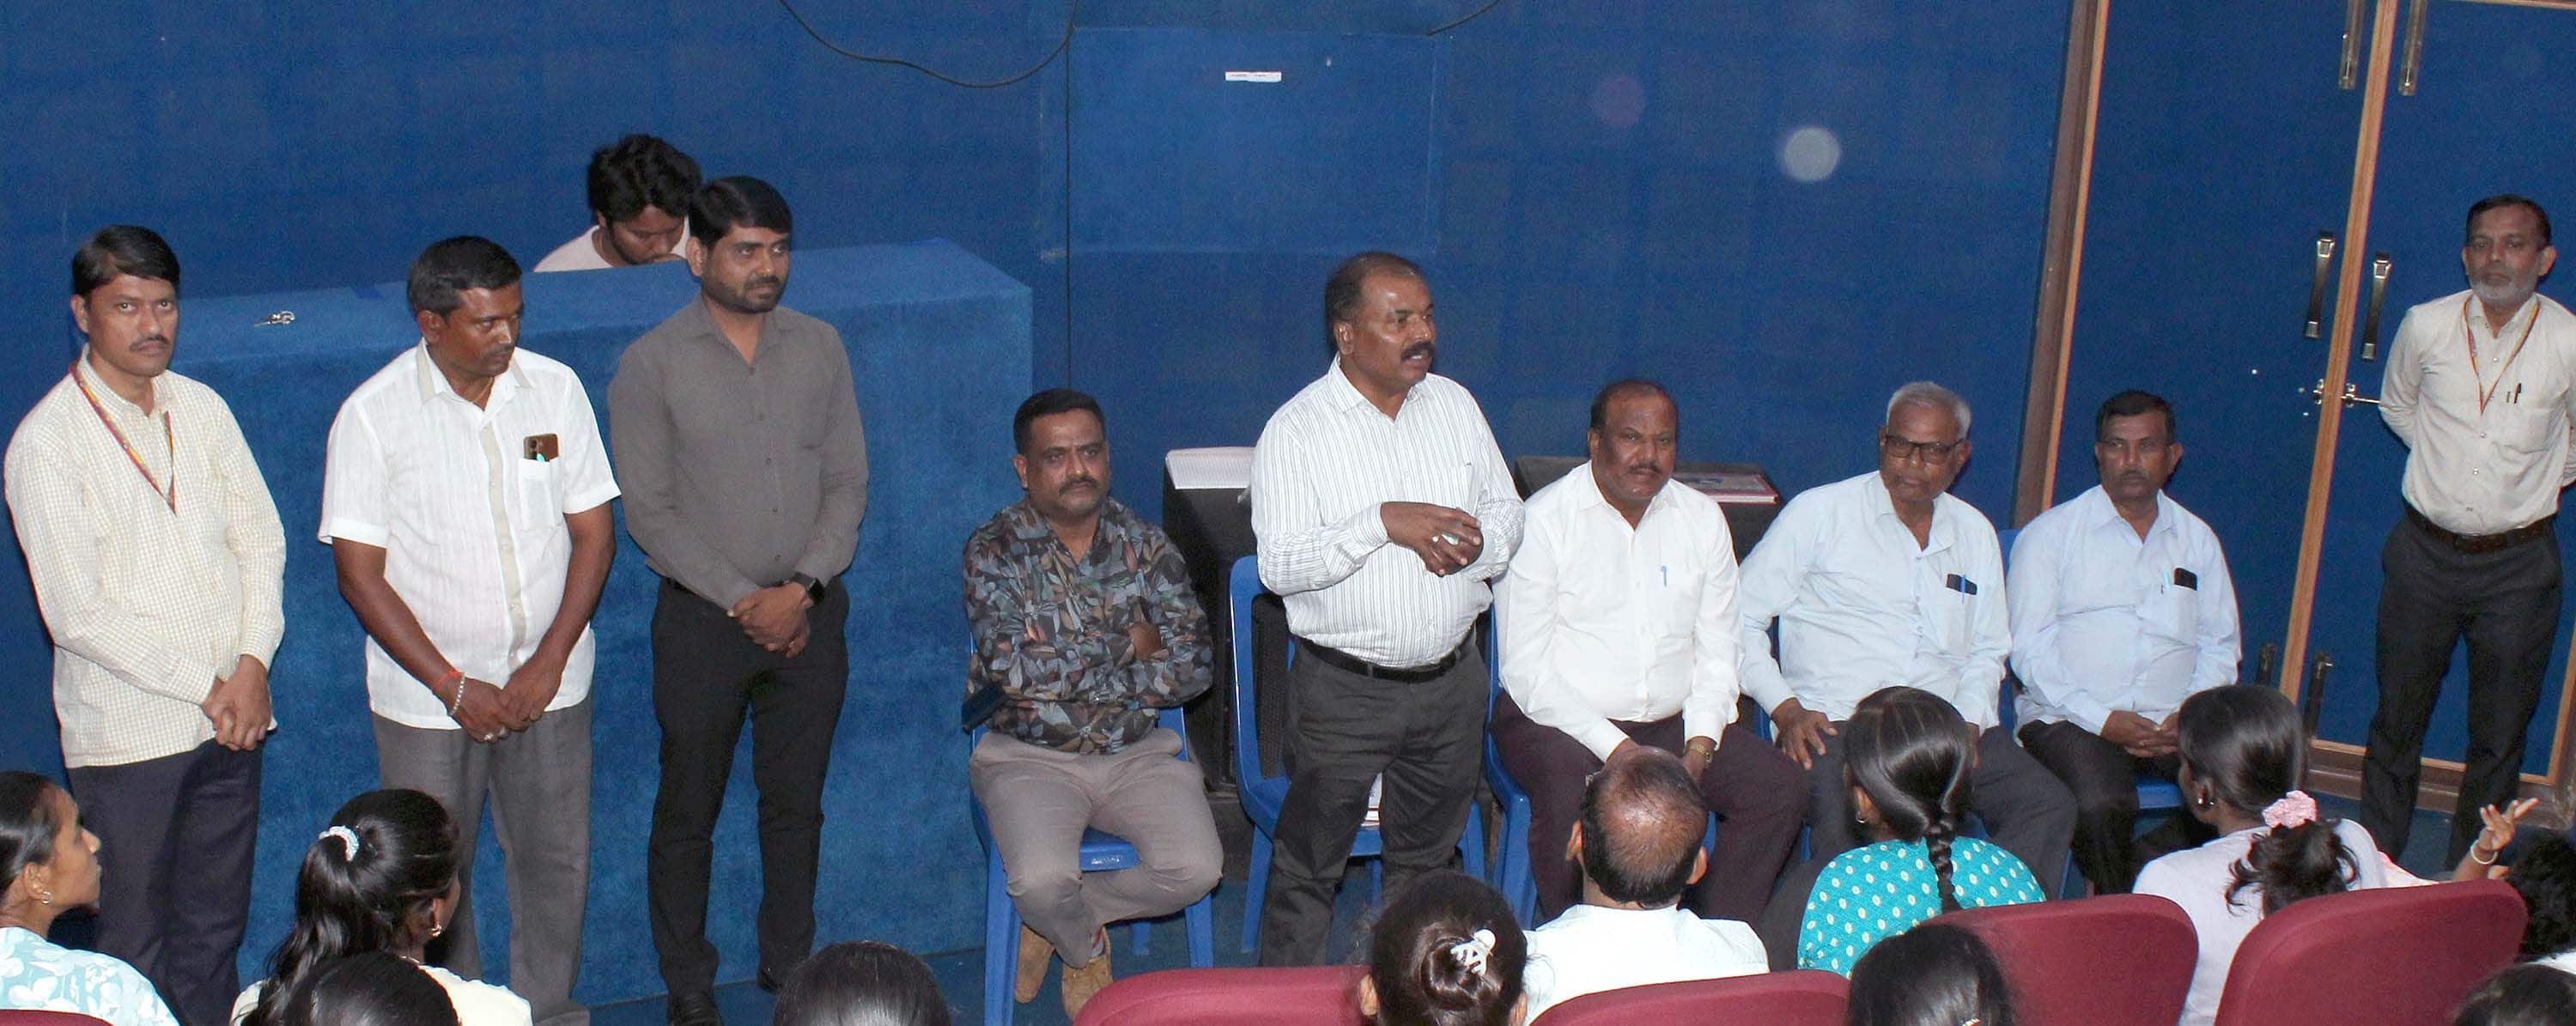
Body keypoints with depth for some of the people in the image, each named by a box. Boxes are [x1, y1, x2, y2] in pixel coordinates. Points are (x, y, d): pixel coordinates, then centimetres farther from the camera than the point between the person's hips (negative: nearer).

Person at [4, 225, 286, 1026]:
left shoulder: (202, 409, 6)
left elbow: (260, 538, 7)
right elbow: (76, 613, -15)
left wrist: (253, 664, -7)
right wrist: (205, 686, -13)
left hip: (232, 716, 5)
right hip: (130, 733, -5)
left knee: (216, 928, 14)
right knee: (136, 947, 5)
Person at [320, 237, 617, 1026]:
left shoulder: (555, 388, -3)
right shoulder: (373, 415, -11)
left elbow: (593, 531, 0)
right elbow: (360, 574, -10)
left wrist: (548, 663, -9)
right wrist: (455, 687, -14)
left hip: (549, 683, 2)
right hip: (428, 695, -2)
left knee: (555, 860, 12)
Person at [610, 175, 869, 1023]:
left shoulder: (819, 348, 3)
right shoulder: (651, 364, -7)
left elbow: (848, 483, 3)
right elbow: (650, 512, -9)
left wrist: (803, 588, -10)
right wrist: (743, 600, -14)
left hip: (809, 614, 3)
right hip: (703, 618, -3)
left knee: (796, 805, 14)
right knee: (688, 814, 8)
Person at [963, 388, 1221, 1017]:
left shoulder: (1145, 545, 2)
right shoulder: (994, 550, -7)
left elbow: (1192, 668, -7)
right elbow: (1012, 667, -21)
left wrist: (1064, 670, -14)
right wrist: (1122, 647, -10)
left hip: (1137, 752, 3)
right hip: (1028, 756, -3)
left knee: (1196, 869, -21)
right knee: (1042, 881, -29)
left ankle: (1056, 919, 8)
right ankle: (1086, 950, 10)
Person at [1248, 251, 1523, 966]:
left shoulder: (1455, 404, 5)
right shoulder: (1296, 430, -11)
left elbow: (1507, 510, 10)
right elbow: (1278, 565, -19)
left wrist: (1477, 544, -13)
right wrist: (1382, 523, -29)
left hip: (1452, 679, 5)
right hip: (1346, 687, -5)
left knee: (1428, 855, 19)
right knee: (1309, 863, 5)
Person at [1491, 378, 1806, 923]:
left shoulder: (1703, 519, 8)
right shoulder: (1543, 521, -8)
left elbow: (1717, 652, 9)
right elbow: (1527, 669, -12)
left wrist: (1699, 748, -8)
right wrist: (1618, 751, -20)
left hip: (1673, 721, 5)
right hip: (1559, 721, -5)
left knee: (1780, 786, -14)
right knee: (1570, 793, -35)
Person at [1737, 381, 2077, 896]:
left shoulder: (1975, 533, 18)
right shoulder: (1818, 512, 4)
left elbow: (1987, 651, 25)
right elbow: (1741, 617, 3)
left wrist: (1968, 720, 5)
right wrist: (1786, 709, -8)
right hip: (1835, 724, -4)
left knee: (2051, 805, -19)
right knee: (1842, 822, -35)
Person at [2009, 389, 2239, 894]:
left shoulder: (2198, 541, 17)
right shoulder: (2048, 534, 4)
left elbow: (2220, 646, 17)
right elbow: (2028, 649, -3)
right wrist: (2102, 719, -14)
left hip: (2172, 724, 4)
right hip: (2069, 719, -3)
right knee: (2101, 806, -34)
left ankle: (2143, 867, -2)